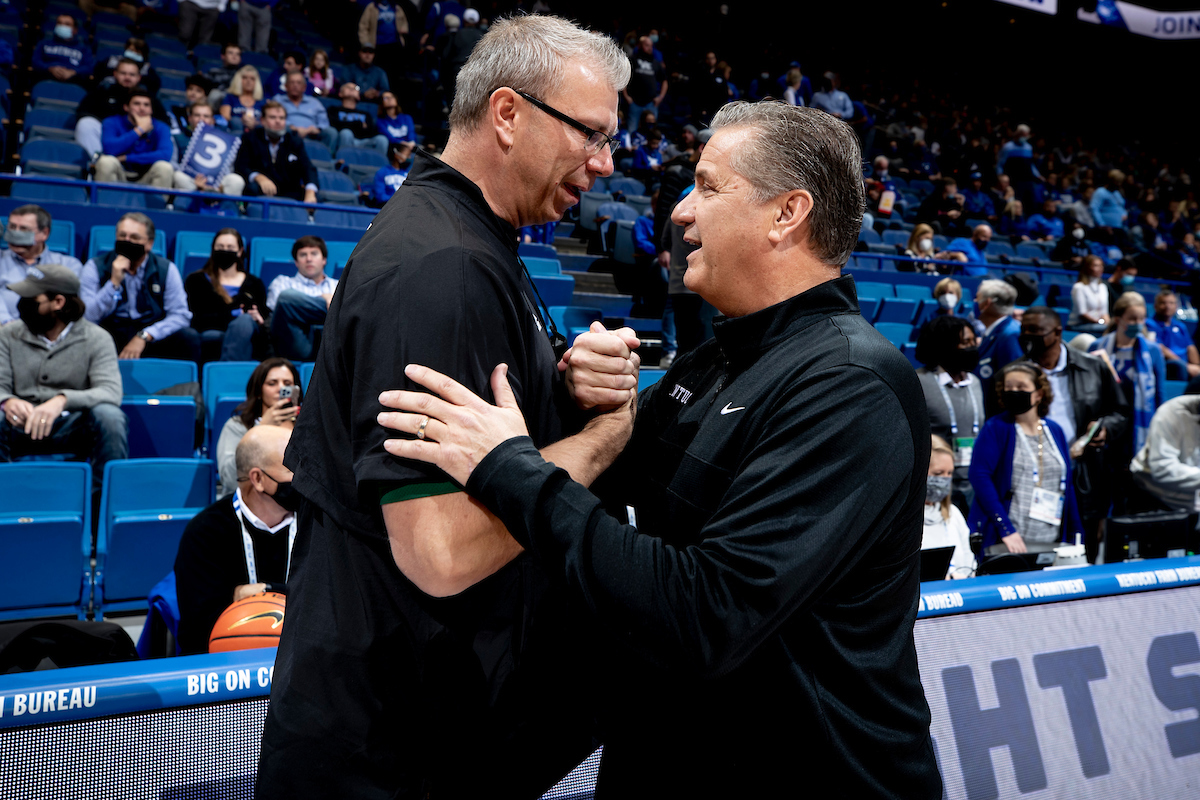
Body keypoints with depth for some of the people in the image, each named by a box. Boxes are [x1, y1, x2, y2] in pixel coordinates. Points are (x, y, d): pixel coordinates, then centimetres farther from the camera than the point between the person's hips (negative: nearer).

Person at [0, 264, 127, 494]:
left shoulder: (96, 339, -2)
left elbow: (110, 392, -17)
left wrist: (62, 400, -36)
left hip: (75, 429, -2)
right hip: (22, 428, 2)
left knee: (109, 415, -34)